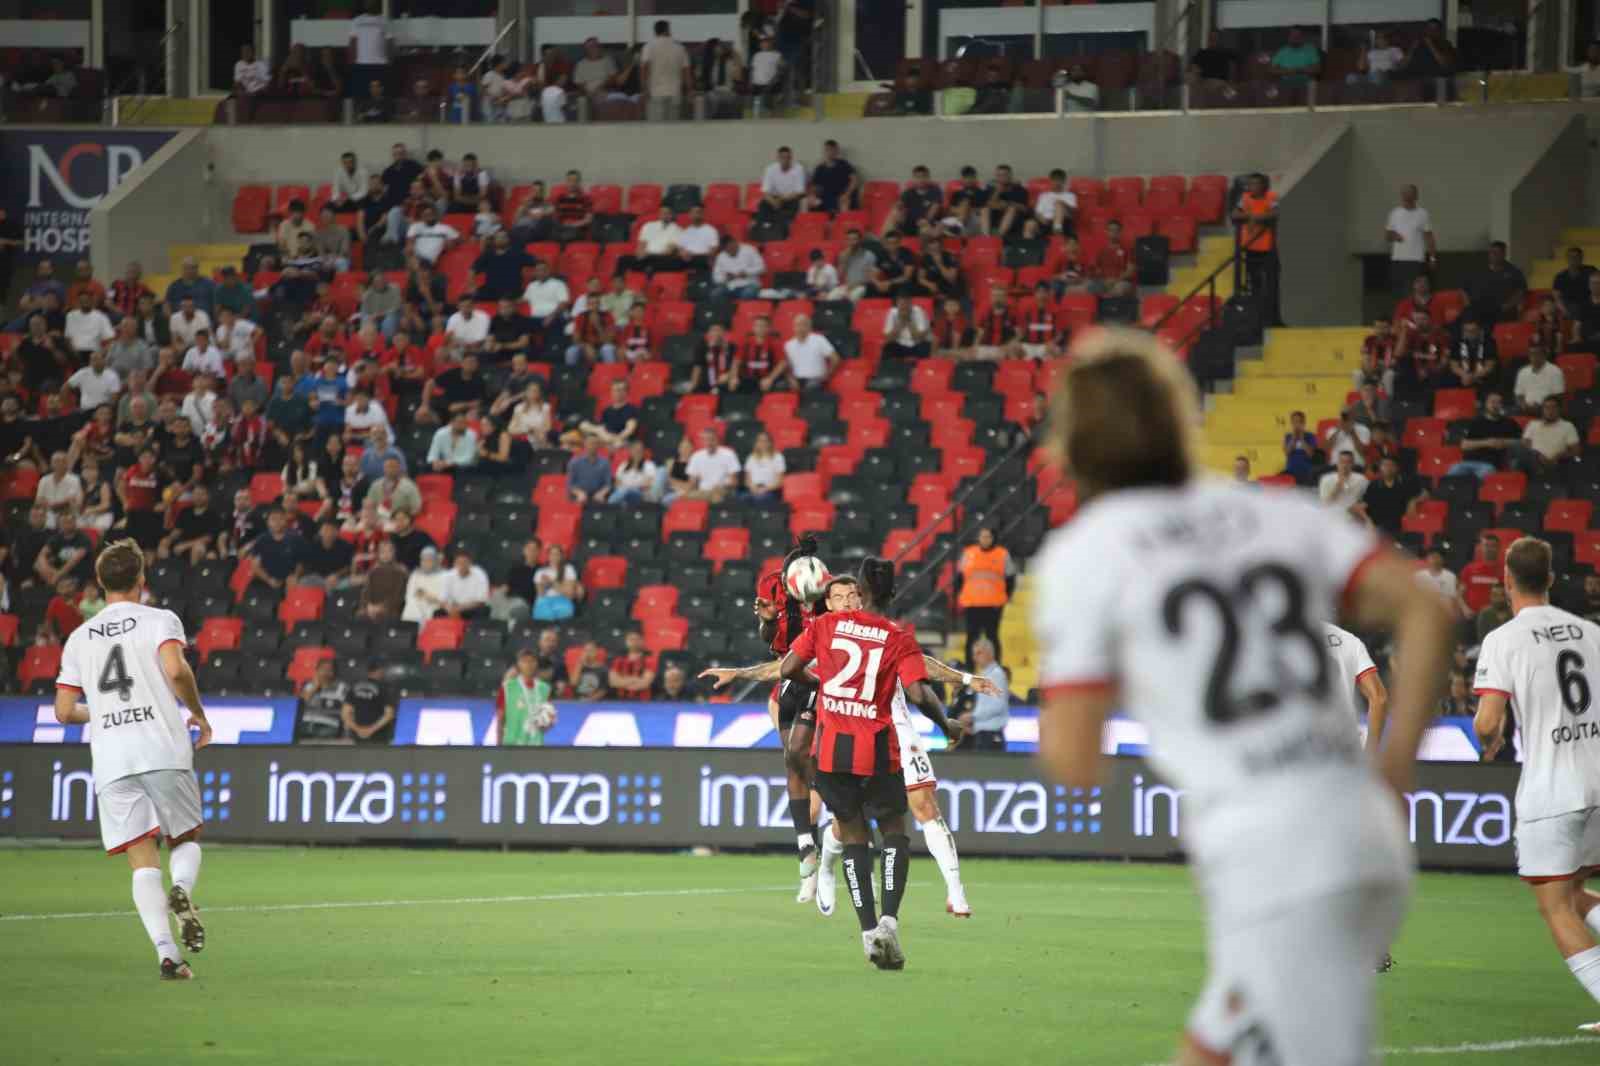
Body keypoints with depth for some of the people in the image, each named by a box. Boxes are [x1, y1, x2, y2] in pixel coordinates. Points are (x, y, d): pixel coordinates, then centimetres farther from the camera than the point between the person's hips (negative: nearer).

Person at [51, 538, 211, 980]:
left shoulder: (79, 638, 16)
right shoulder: (159, 620, 5)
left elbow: (64, 711, 14)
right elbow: (175, 670, -14)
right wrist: (198, 715, 1)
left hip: (111, 761, 2)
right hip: (165, 750, -2)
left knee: (143, 860, 0)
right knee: (186, 840, 16)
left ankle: (166, 951, -18)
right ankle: (182, 889, -19)